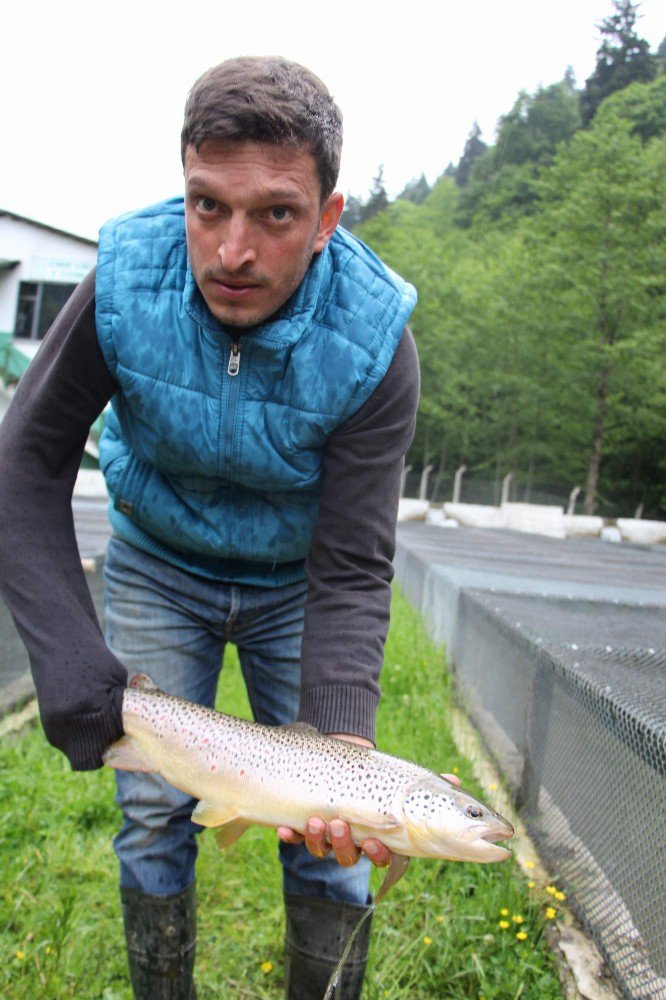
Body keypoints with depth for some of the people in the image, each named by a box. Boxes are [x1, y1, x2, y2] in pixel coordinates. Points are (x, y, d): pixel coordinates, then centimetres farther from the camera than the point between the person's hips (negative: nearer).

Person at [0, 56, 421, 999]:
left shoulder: (373, 343, -28)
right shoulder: (127, 281, -25)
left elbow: (351, 574, -25)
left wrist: (340, 746, -40)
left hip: (293, 580, 0)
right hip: (158, 565, 1)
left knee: (330, 836, -2)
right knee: (153, 816, 0)